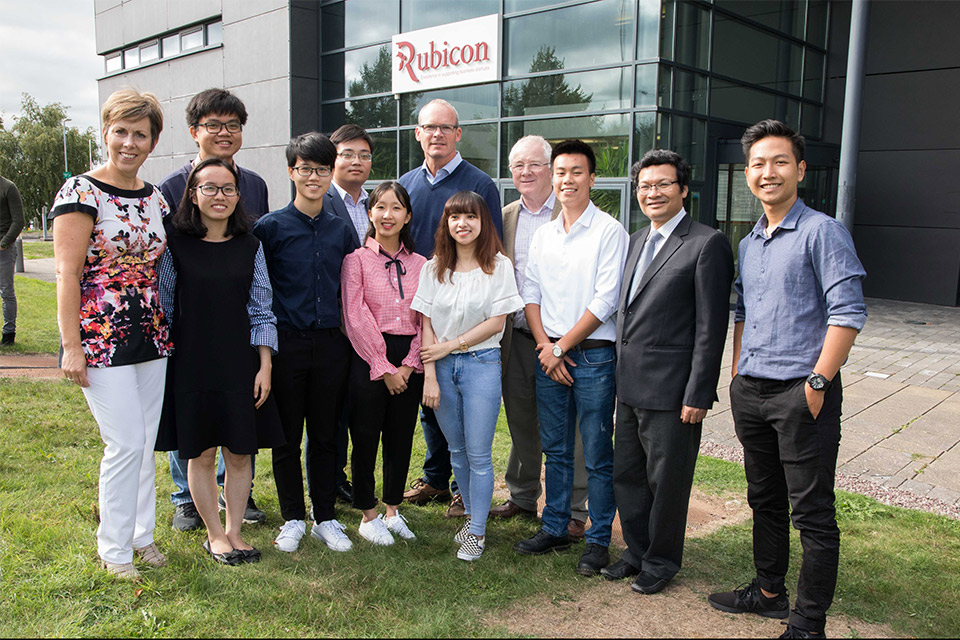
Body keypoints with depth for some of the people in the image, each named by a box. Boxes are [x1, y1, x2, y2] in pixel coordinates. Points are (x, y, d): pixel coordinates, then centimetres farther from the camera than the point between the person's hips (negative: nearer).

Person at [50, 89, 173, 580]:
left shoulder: (155, 198, 11)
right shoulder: (81, 191, -8)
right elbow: (67, 272, -11)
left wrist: (168, 328, 13)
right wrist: (71, 345, -14)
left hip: (151, 337, 6)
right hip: (101, 337, -6)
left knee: (145, 442, 12)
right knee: (126, 443, -5)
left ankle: (141, 534, 28)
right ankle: (114, 549, 13)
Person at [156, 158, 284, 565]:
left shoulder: (249, 246, 5)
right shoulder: (175, 243, -2)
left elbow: (261, 310, 6)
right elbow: (162, 306, 2)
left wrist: (265, 366, 0)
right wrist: (160, 365, 1)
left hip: (240, 364, 2)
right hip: (191, 363, -2)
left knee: (240, 452, 7)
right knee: (200, 453, 6)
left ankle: (234, 531, 23)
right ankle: (214, 535, 23)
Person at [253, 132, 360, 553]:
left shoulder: (341, 230, 8)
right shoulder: (270, 227, -2)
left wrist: (351, 339, 8)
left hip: (331, 345, 3)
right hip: (287, 344, -2)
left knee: (325, 435, 11)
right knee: (287, 436, 8)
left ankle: (325, 518, 23)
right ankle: (293, 518, 23)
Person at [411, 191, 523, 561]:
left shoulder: (498, 266, -4)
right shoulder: (434, 268, 5)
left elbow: (497, 322, -8)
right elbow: (427, 324, 2)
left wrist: (451, 345, -9)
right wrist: (429, 376, -5)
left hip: (481, 363, -3)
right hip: (443, 366, 3)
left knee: (479, 454, -1)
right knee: (456, 449, 13)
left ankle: (478, 532, 12)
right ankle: (471, 516, 30)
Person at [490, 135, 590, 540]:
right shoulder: (505, 217, 12)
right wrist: (499, 332, 8)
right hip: (516, 338, 5)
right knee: (521, 423, 15)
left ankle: (573, 510, 17)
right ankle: (522, 497, 32)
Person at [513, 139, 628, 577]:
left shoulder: (609, 231, -6)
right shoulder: (543, 234, 12)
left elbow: (605, 300, -12)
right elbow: (530, 294, 10)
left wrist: (561, 347, -10)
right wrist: (545, 346, -4)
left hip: (593, 356, -5)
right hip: (548, 354, 5)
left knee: (597, 455, 3)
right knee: (555, 449, 14)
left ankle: (598, 540, 16)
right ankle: (554, 528, 27)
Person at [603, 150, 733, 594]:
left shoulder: (707, 244, -10)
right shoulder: (637, 241, 14)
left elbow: (711, 328, -13)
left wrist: (698, 395, -16)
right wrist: (620, 374, 13)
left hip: (671, 391, -7)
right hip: (629, 386, 7)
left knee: (667, 482, 8)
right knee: (626, 476, 17)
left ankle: (661, 561, 27)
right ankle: (637, 552, 35)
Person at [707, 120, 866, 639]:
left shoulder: (822, 231, -7)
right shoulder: (748, 244, 15)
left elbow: (847, 314, -12)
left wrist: (818, 383, -16)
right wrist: (737, 378, 15)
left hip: (802, 392, -7)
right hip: (751, 393, 7)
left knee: (812, 513, 2)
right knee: (765, 500, 18)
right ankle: (769, 592, 34)